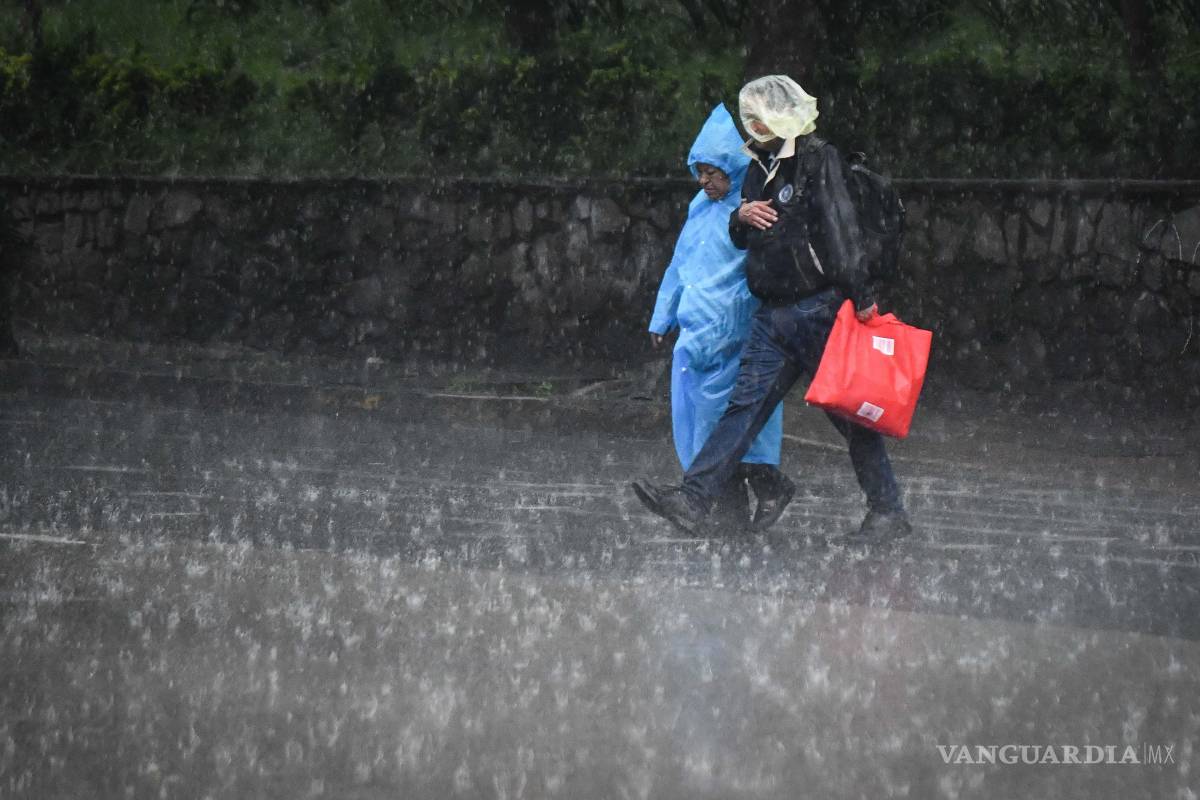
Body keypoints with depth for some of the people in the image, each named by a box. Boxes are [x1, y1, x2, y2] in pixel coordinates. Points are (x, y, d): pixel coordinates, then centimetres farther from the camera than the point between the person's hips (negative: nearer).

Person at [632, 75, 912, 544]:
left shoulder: (818, 161, -7)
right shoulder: (760, 168, 18)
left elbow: (842, 230, -15)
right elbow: (743, 239, 27)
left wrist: (860, 298, -23)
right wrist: (740, 217, 3)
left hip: (819, 308, -7)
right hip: (774, 314, 7)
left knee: (850, 412, -2)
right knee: (745, 404, -1)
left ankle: (889, 513, 6)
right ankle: (694, 499, -9)